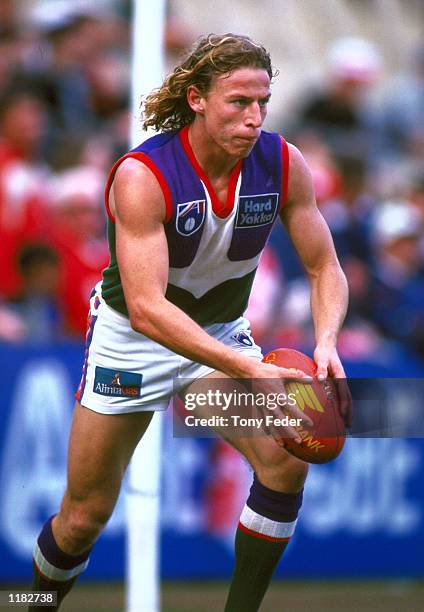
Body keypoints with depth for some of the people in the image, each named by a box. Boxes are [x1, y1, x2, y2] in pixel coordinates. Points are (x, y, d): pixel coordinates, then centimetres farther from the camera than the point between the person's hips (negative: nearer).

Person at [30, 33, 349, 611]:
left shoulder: (283, 164, -17)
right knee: (84, 516, 4)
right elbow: (146, 308, -38)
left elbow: (324, 268, -8)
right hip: (132, 340, -3)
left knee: (286, 461, -21)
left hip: (222, 335, 3)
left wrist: (326, 343, -30)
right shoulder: (142, 175, -31)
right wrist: (249, 370, -47)